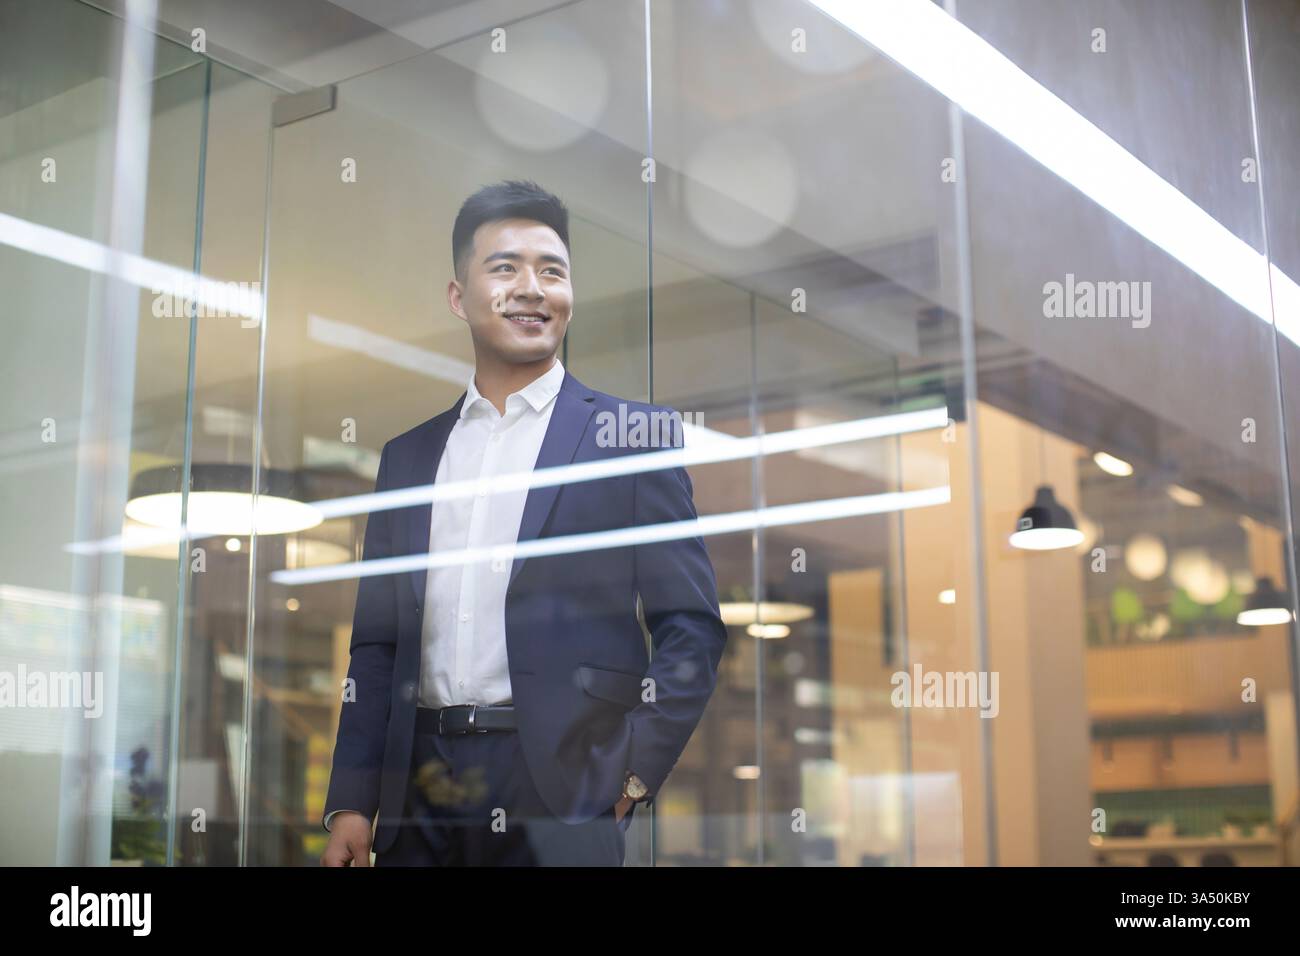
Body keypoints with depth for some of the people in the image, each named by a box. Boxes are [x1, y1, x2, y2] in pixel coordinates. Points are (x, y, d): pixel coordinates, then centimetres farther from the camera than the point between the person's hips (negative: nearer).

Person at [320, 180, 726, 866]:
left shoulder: (635, 436, 1)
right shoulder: (408, 456, 13)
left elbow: (693, 628, -2)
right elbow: (376, 644, 13)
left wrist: (631, 780, -10)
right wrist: (350, 805, 6)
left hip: (563, 789, -4)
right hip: (419, 796, 4)